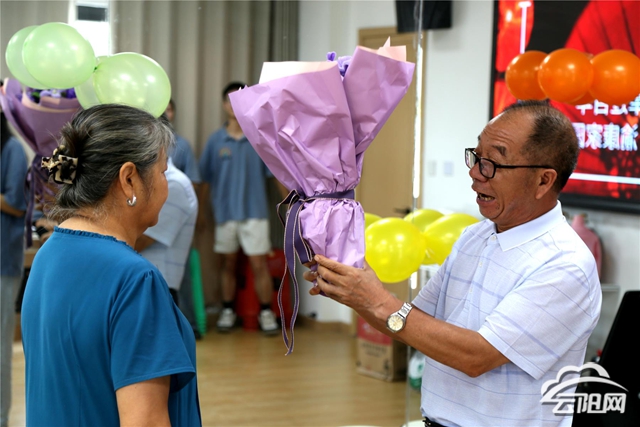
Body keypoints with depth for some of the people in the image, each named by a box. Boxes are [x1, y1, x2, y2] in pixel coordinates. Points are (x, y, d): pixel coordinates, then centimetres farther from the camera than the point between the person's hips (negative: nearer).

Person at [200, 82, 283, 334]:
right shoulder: (216, 140, 2)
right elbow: (205, 176, 7)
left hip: (254, 212, -1)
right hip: (225, 212, 2)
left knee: (259, 264, -2)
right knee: (228, 264, 11)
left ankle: (266, 312, 8)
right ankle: (227, 311, 21)